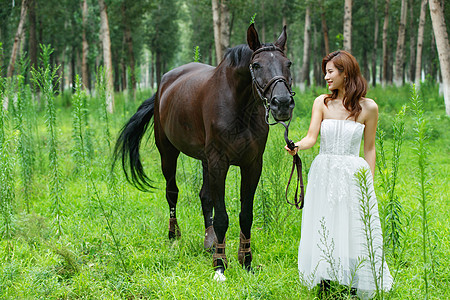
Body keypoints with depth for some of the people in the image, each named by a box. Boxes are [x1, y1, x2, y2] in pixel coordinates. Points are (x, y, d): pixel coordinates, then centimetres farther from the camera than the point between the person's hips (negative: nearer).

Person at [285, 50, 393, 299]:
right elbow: (311, 137, -5)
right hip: (323, 173, 2)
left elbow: (369, 148, 5)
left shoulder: (368, 108, 0)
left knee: (354, 232, -1)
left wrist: (370, 183, 3)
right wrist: (297, 146, -26)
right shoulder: (322, 103, 4)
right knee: (323, 234, 3)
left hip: (353, 175, -2)